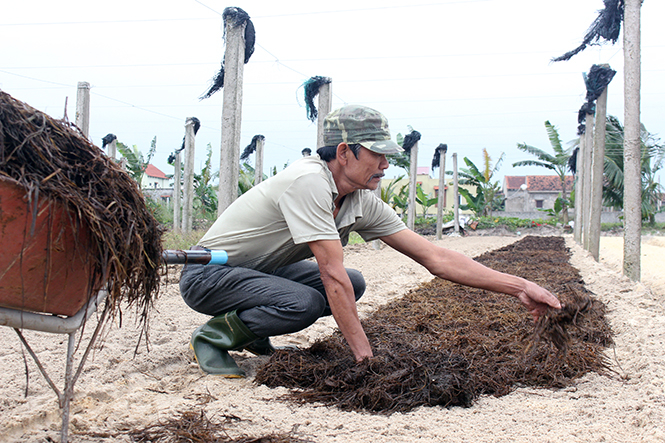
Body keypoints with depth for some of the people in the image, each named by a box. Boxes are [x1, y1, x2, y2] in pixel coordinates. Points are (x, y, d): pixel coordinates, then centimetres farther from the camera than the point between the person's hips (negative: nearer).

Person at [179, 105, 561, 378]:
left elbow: (434, 257, -8)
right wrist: (365, 356, -31)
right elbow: (333, 275, -32)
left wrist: (519, 286, -13)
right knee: (303, 303, -32)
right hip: (208, 274, -8)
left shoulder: (364, 204, -5)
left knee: (354, 284, -4)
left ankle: (249, 331, 9)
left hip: (259, 270, 8)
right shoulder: (309, 182, -29)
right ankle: (216, 334, -6)